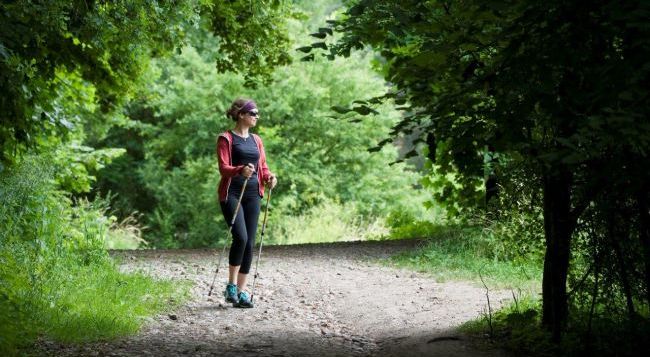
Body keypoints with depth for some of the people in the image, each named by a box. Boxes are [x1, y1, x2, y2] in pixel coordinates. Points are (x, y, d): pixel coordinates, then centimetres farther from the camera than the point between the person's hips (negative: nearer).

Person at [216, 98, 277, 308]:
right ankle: (231, 286, -7)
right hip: (232, 193, -6)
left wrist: (269, 177, -5)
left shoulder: (256, 140, 16)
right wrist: (240, 170, -32)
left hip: (252, 194, 6)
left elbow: (263, 167, 18)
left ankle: (241, 291, 9)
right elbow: (223, 167, -12)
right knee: (240, 237, -21)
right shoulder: (226, 139, -2)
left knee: (250, 243, 2)